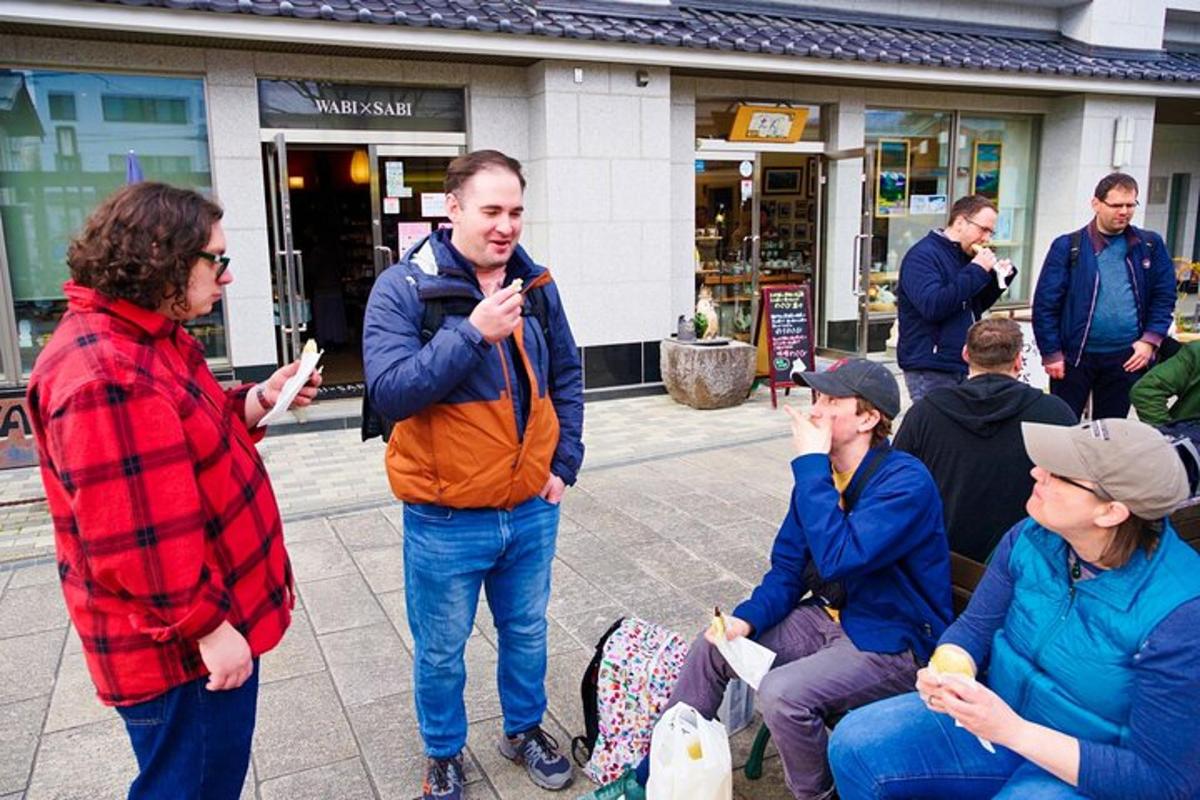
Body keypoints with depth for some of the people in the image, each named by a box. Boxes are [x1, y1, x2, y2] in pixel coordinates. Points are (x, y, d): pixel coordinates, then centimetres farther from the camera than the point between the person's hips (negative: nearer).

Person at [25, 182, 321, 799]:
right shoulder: (106, 375, -28)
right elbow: (131, 539, -29)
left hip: (212, 613, 10)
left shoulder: (150, 336, 7)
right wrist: (207, 625, -21)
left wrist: (258, 400, 0)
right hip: (177, 645, -10)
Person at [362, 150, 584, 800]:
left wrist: (564, 463, 5)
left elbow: (566, 376, 12)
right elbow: (388, 391, -23)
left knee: (526, 633, 22)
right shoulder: (402, 288, -12)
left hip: (531, 510, 4)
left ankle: (524, 729, 47)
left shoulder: (536, 284, 3)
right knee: (441, 652, 15)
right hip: (445, 520, -4)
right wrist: (473, 332, -30)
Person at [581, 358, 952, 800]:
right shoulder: (820, 472, 0)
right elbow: (787, 569, 4)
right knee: (711, 648, -1)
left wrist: (810, 462, -29)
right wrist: (746, 619, -14)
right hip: (832, 616, 8)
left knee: (781, 693, -29)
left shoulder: (906, 482, -23)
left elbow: (838, 558, -36)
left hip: (895, 643, -7)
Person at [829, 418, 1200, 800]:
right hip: (999, 715, 6)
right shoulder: (1033, 537, -9)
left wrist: (1014, 732, -30)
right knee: (855, 745, -9)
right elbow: (974, 628, 2)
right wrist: (945, 673, -22)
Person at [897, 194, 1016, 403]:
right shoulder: (922, 255, -12)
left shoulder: (965, 257, 15)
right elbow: (932, 306, -26)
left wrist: (999, 279, 6)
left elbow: (976, 307, 23)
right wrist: (976, 271, -20)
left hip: (962, 366, 9)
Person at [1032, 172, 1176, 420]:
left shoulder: (1150, 245, 6)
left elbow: (1164, 297, 9)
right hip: (1075, 355, -2)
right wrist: (1051, 353, -9)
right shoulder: (1068, 246, -4)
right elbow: (1045, 303, -6)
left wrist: (1150, 340, -5)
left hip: (1127, 357, 3)